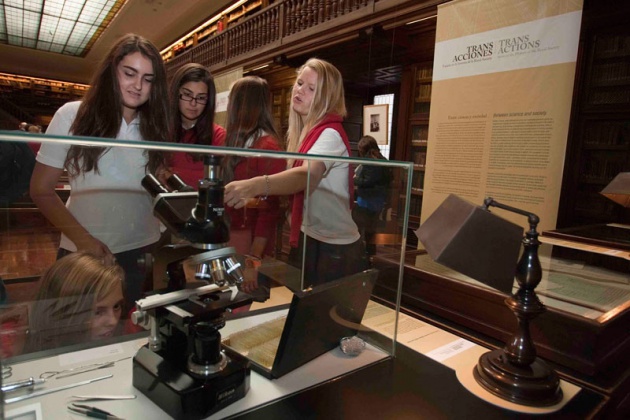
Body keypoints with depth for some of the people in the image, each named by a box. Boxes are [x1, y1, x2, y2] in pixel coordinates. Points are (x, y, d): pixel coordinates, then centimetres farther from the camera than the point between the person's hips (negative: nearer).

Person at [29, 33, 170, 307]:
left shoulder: (154, 127, 3)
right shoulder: (72, 116, -5)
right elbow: (41, 190, -4)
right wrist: (82, 238, -16)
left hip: (143, 252, 2)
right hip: (85, 252, -2)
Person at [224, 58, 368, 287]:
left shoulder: (330, 133, -19)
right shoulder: (303, 132, 8)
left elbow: (307, 176, -40)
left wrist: (254, 185, -54)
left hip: (334, 249, -8)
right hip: (309, 239, 8)